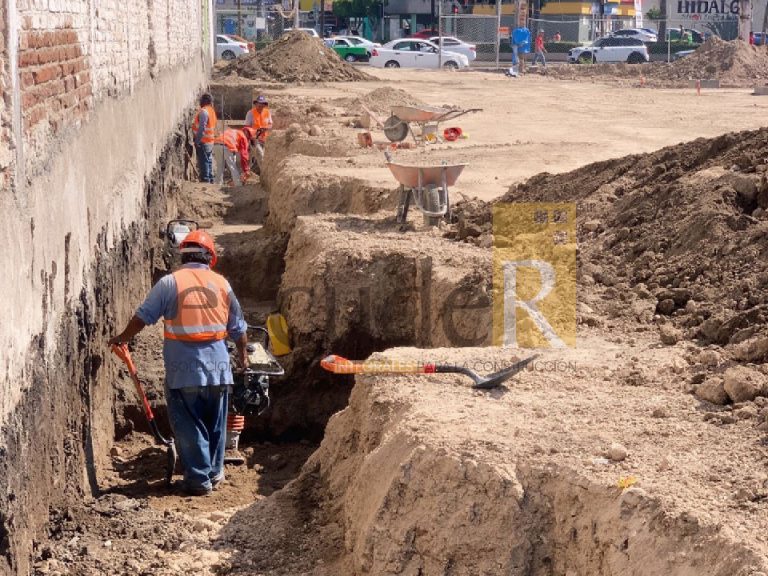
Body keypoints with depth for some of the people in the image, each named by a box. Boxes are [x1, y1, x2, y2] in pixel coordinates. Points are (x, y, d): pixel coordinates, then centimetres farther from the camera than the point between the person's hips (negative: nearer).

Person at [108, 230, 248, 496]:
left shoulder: (170, 283, -5)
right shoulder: (221, 283, 5)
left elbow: (143, 316, -2)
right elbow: (238, 327, 12)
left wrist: (122, 338, 14)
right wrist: (242, 355, 27)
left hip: (183, 370, -3)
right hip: (217, 366, 3)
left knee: (188, 425, 4)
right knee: (215, 423, 17)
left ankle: (199, 478, 4)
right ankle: (215, 472, 28)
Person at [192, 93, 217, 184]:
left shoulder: (203, 111, -15)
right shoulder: (212, 111, 15)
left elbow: (202, 128, -21)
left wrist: (197, 140, -20)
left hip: (203, 141, -9)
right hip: (210, 141, 9)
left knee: (203, 160, -6)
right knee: (209, 160, 14)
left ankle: (205, 179, -6)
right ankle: (210, 179, 18)